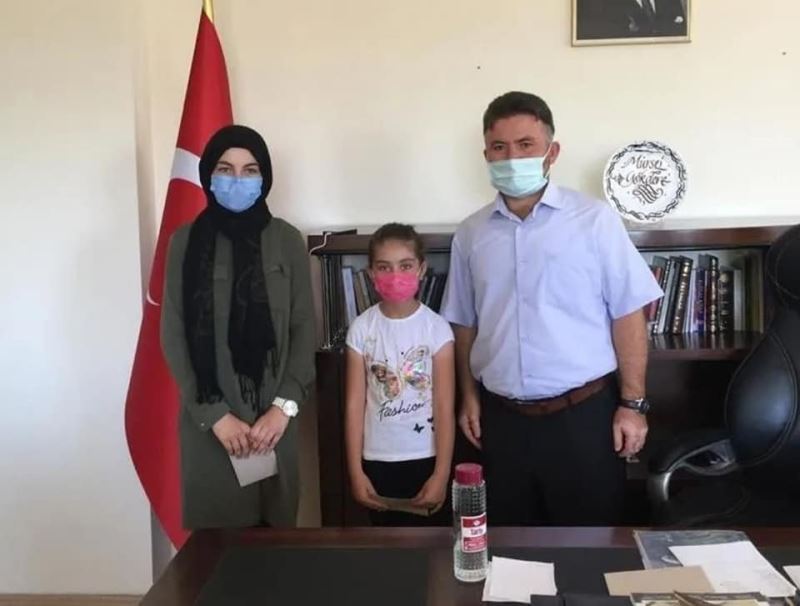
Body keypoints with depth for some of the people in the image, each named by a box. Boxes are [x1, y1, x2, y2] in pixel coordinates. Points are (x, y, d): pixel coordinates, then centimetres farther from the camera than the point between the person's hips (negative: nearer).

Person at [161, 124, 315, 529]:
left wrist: (284, 405, -9)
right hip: (208, 420, 0)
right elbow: (174, 337, -2)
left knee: (276, 528, 7)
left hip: (272, 417, 1)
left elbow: (304, 327, 1)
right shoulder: (186, 242, 0)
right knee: (215, 530, 5)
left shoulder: (286, 240, 2)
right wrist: (214, 414, -9)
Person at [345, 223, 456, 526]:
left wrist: (441, 473, -11)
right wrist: (355, 471, -3)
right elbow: (355, 404, -2)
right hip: (378, 460, 2)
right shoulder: (362, 328, -4)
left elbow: (444, 407, -8)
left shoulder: (436, 327, -8)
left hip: (426, 458, -1)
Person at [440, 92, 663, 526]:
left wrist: (633, 404, -7)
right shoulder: (471, 233, 5)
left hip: (584, 413, -3)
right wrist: (469, 396, 10)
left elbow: (628, 315, -5)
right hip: (503, 418, 3)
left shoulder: (594, 220, -5)